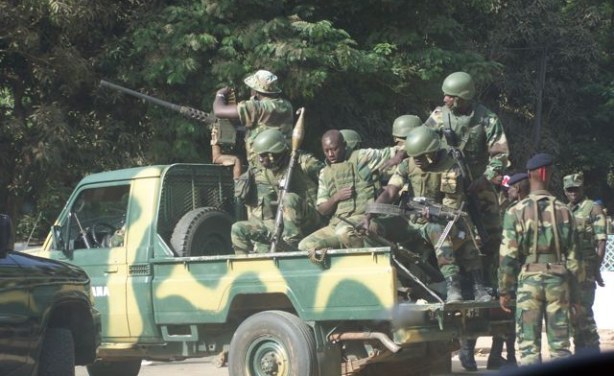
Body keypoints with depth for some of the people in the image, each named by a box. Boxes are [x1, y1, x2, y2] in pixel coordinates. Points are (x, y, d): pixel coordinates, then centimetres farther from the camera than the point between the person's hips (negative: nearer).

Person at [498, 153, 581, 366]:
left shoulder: (516, 211, -5)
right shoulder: (563, 211, 3)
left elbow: (508, 255, -6)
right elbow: (573, 255, 6)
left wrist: (504, 291, 2)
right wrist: (574, 291, 13)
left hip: (529, 279, -2)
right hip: (558, 280, 2)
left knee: (528, 345, 0)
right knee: (560, 344, 7)